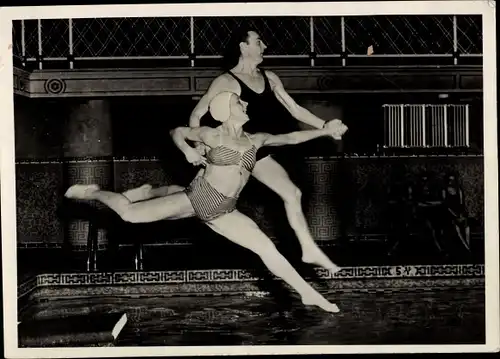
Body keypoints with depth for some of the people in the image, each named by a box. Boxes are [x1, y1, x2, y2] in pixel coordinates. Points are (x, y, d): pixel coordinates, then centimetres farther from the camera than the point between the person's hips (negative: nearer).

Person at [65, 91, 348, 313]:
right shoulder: (213, 135, -2)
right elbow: (177, 132, 10)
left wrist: (324, 131, -1)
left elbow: (290, 138, 5)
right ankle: (94, 192, 22)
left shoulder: (256, 140, 6)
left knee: (268, 249, -6)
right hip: (196, 197, -3)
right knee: (130, 214, -8)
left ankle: (307, 293, 6)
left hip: (222, 213, 3)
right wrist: (188, 151, -8)